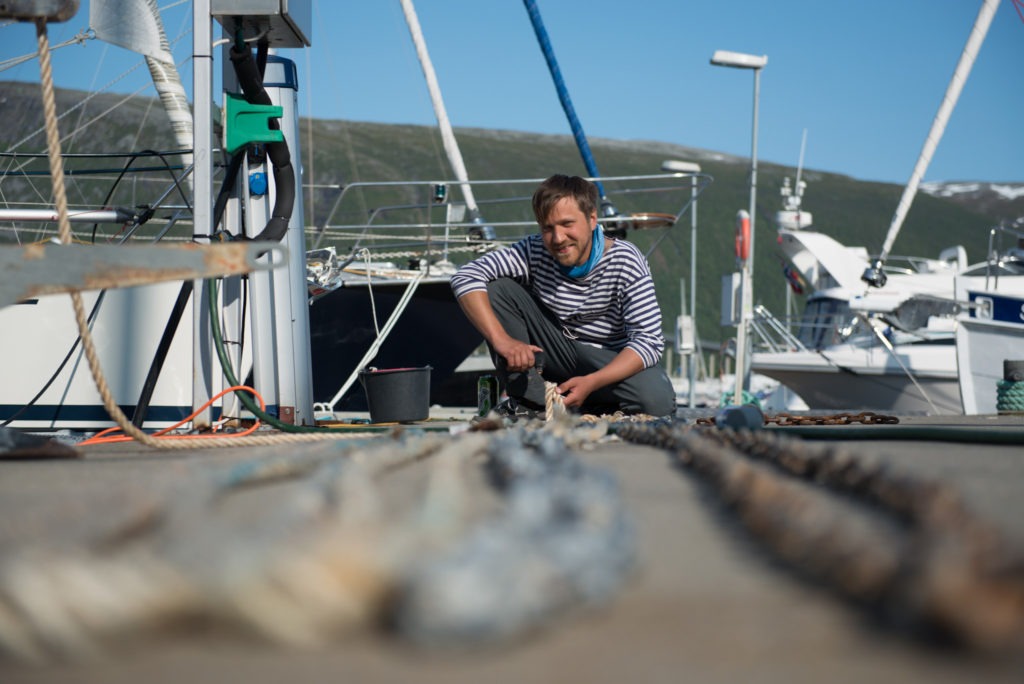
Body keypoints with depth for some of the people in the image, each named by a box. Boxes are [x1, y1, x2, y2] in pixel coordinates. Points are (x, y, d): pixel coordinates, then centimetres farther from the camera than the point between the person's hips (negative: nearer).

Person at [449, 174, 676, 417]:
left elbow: (649, 341, -25)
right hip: (555, 353, 2)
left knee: (658, 401, -34)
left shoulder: (626, 262, -20)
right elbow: (466, 277, -22)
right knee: (496, 287, -18)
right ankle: (531, 403, -14)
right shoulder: (533, 252, -15)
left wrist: (591, 382, -37)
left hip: (613, 363, -2)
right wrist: (501, 339, -34)